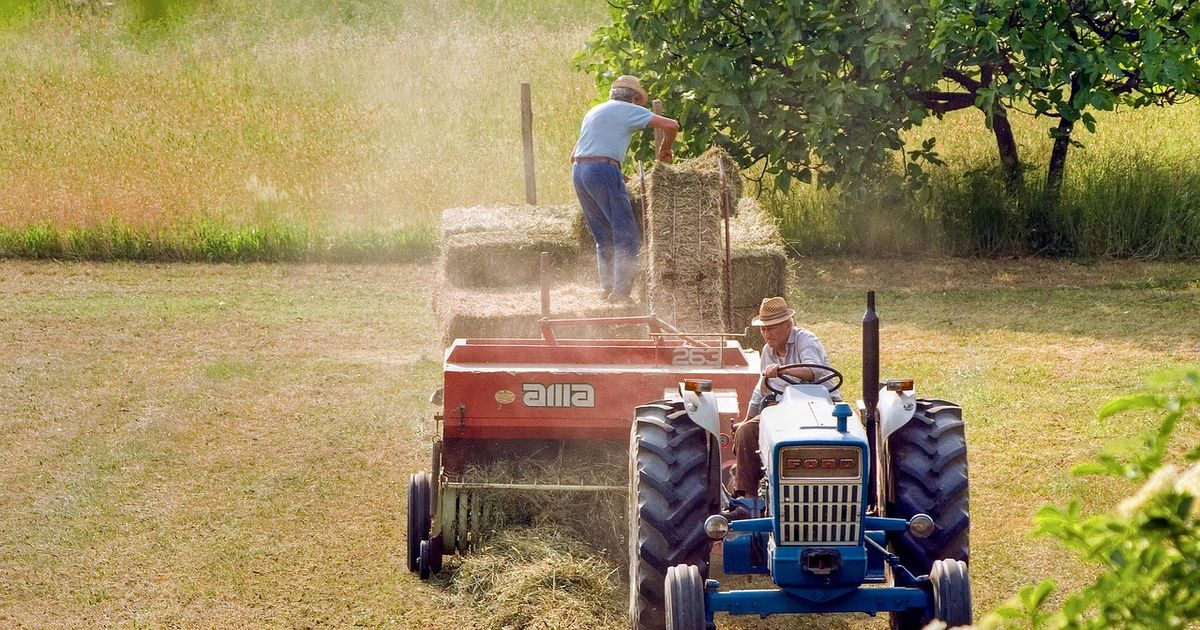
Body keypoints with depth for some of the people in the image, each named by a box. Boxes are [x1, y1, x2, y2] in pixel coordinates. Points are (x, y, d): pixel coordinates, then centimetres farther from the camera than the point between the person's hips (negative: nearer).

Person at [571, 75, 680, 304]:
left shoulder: (594, 112, 27)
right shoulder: (629, 110, 5)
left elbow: (573, 156, 30)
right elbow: (671, 125, -4)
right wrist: (665, 149, 16)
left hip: (578, 172, 8)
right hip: (604, 170, -8)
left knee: (604, 237, 16)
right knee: (626, 235, -5)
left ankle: (606, 289, 13)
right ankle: (620, 291, -12)